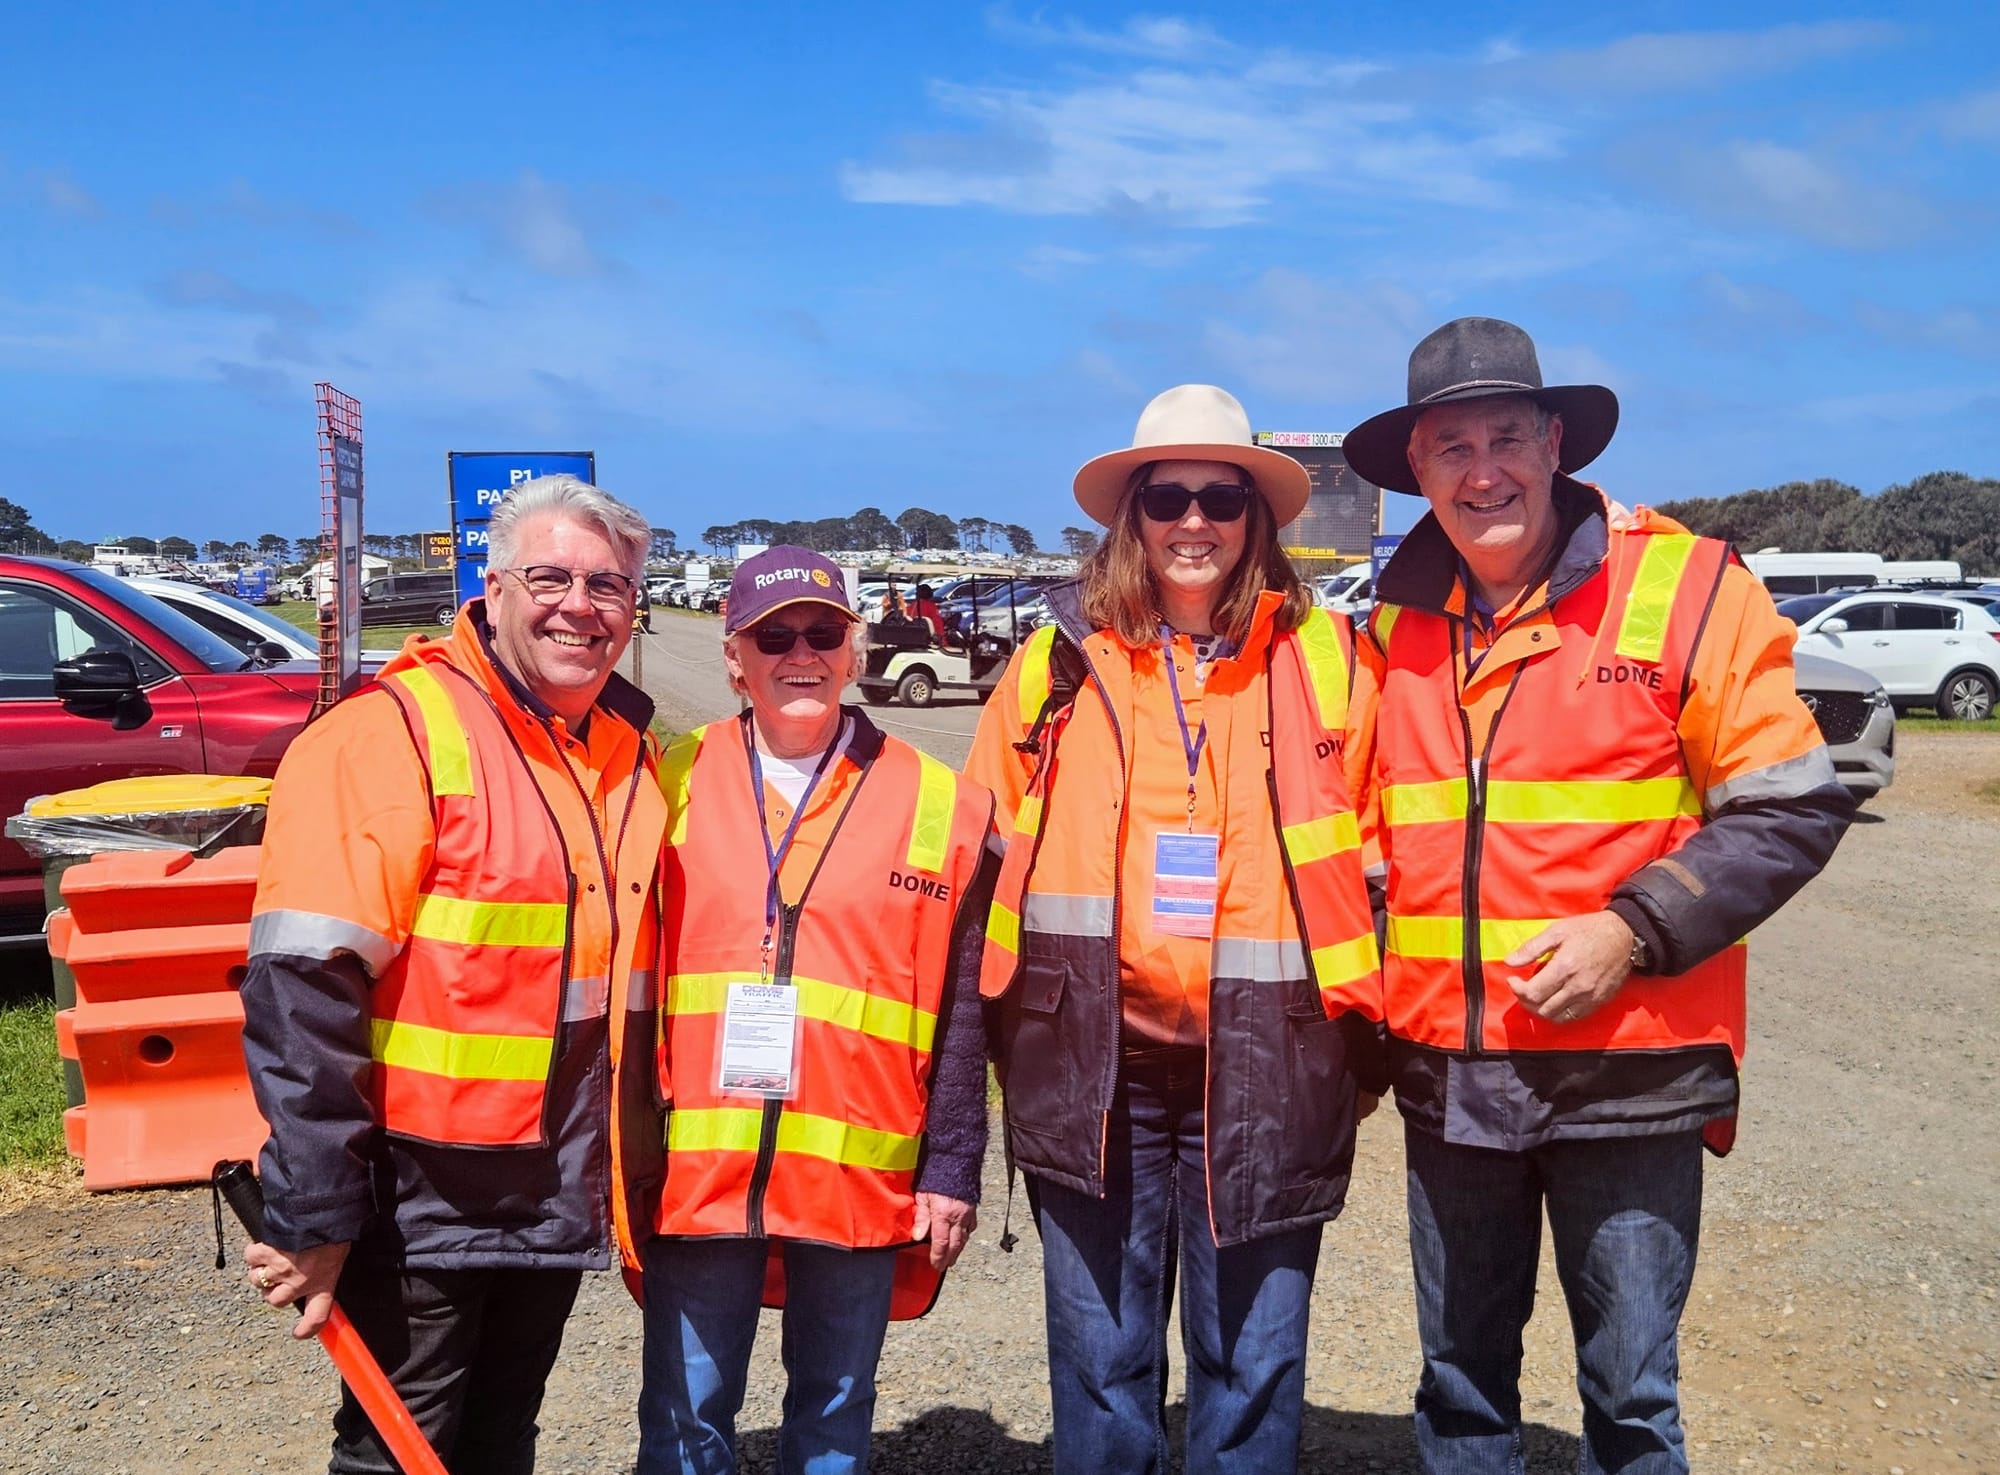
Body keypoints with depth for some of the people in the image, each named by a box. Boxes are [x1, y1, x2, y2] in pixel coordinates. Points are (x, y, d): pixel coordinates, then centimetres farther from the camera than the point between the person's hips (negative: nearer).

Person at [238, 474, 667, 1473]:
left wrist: (638, 1173, 16)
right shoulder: (393, 734, -15)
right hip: (423, 1202, -6)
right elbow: (304, 990, -20)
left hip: (564, 1198, 6)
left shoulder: (632, 754, 7)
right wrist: (311, 1214, -21)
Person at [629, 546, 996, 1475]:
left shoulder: (939, 805, 0)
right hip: (693, 1170, 1)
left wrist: (952, 1168, 1)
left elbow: (962, 1013, 2)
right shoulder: (671, 785, 2)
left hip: (861, 1178, 0)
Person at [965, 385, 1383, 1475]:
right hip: (1092, 1062, 1)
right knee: (1100, 1357, 12)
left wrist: (1360, 1038, 4)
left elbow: (1377, 854, 6)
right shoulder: (1060, 663, 4)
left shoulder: (1322, 660, 1)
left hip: (1266, 1069, -1)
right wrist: (1014, 1034, 6)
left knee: (1252, 1360, 9)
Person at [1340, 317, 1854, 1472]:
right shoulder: (1397, 620, 5)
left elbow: (1793, 809, -8)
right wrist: (1370, 1009, 8)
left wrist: (1633, 931, -18)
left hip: (1629, 1075, -4)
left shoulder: (1680, 587, -8)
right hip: (1446, 1077, 4)